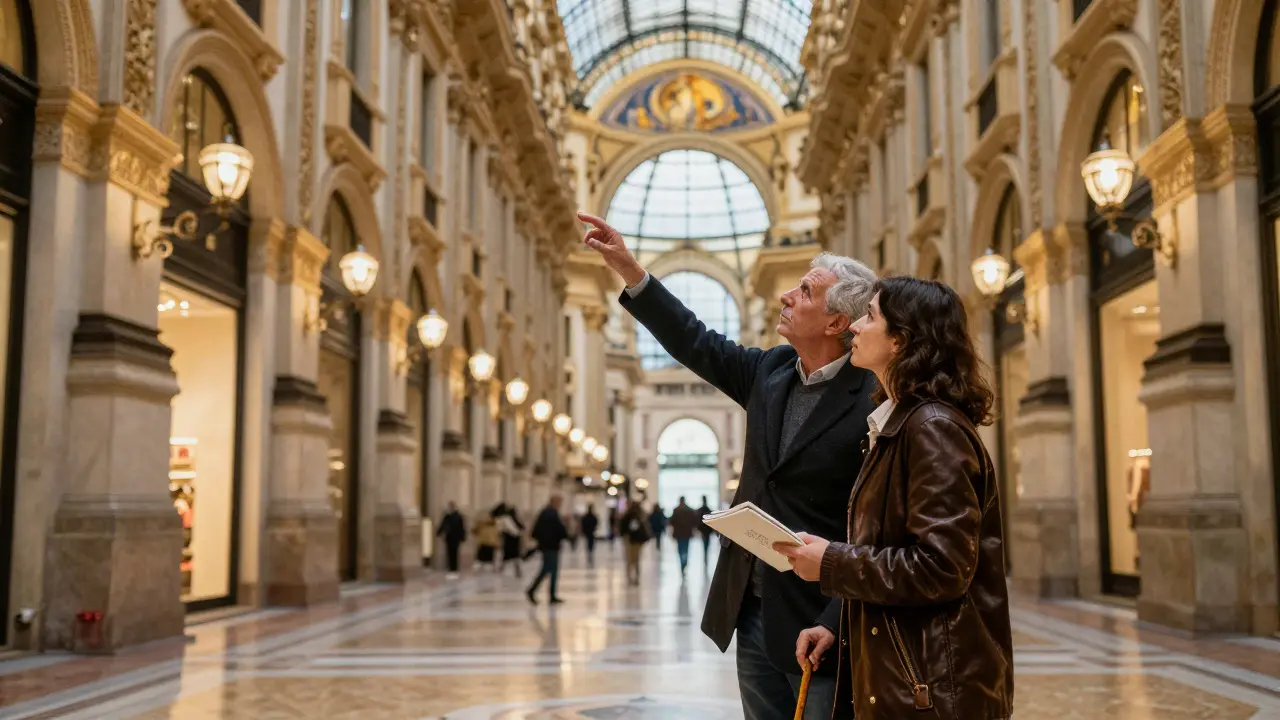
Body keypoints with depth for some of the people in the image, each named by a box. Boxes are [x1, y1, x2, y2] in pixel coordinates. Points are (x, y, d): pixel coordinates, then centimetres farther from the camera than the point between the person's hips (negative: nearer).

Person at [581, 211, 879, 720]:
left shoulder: (874, 403, -17)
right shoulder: (771, 371, 5)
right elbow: (698, 345, 15)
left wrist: (834, 626, -21)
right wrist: (630, 271, 10)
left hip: (815, 620, -7)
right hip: (753, 613, 7)